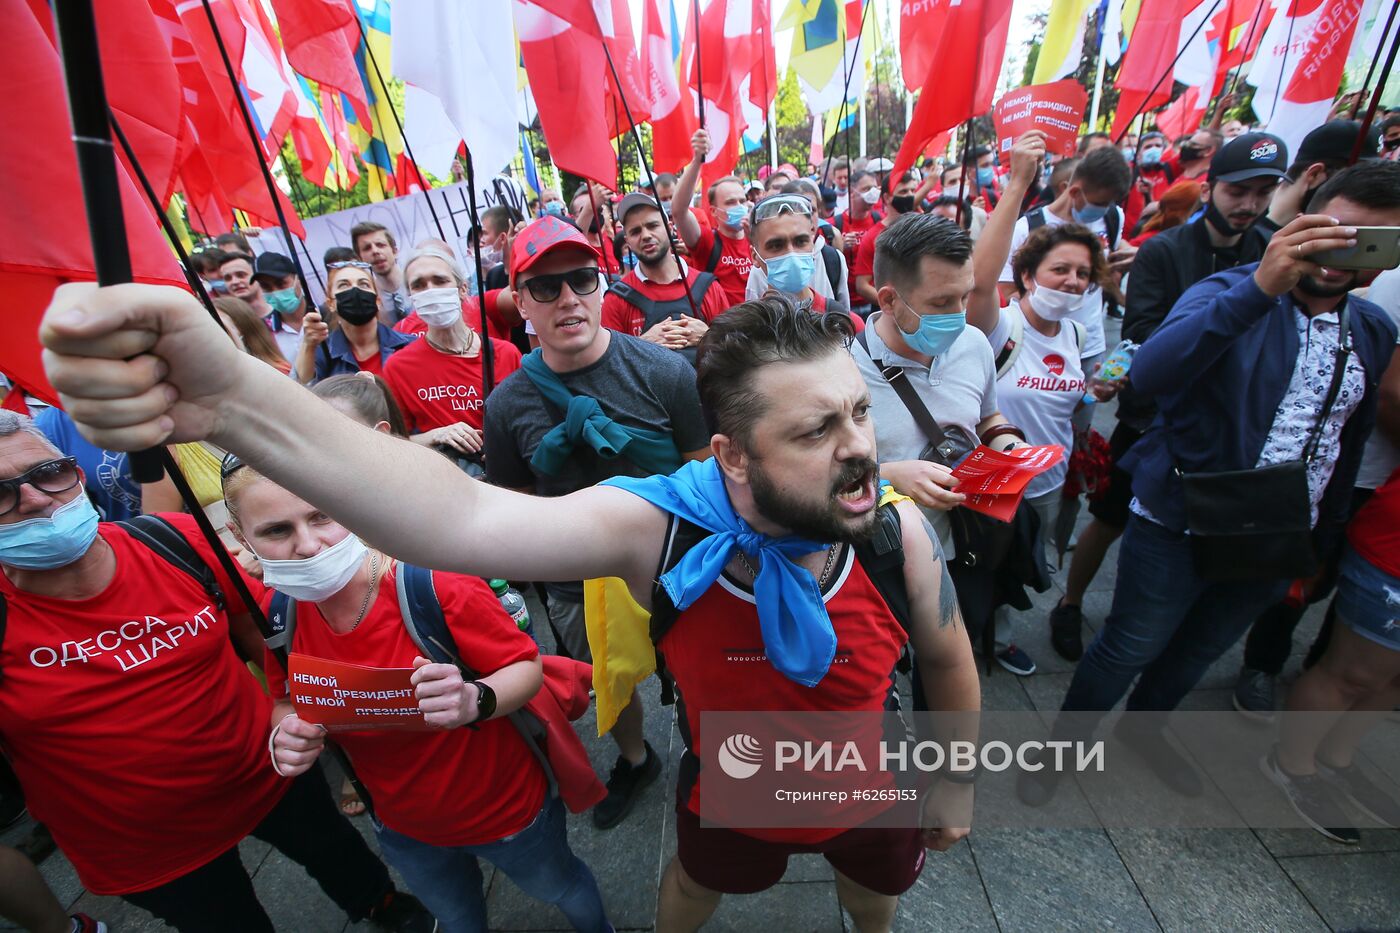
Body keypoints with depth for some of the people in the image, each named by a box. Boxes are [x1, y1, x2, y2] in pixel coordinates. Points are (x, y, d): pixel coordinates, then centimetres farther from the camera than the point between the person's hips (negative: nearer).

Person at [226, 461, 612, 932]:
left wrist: (475, 701, -44)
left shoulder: (435, 586, -35)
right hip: (404, 830, 4)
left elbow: (528, 667, -24)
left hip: (507, 809, -3)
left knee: (563, 890, 29)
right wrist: (285, 736, -22)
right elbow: (288, 705, 0)